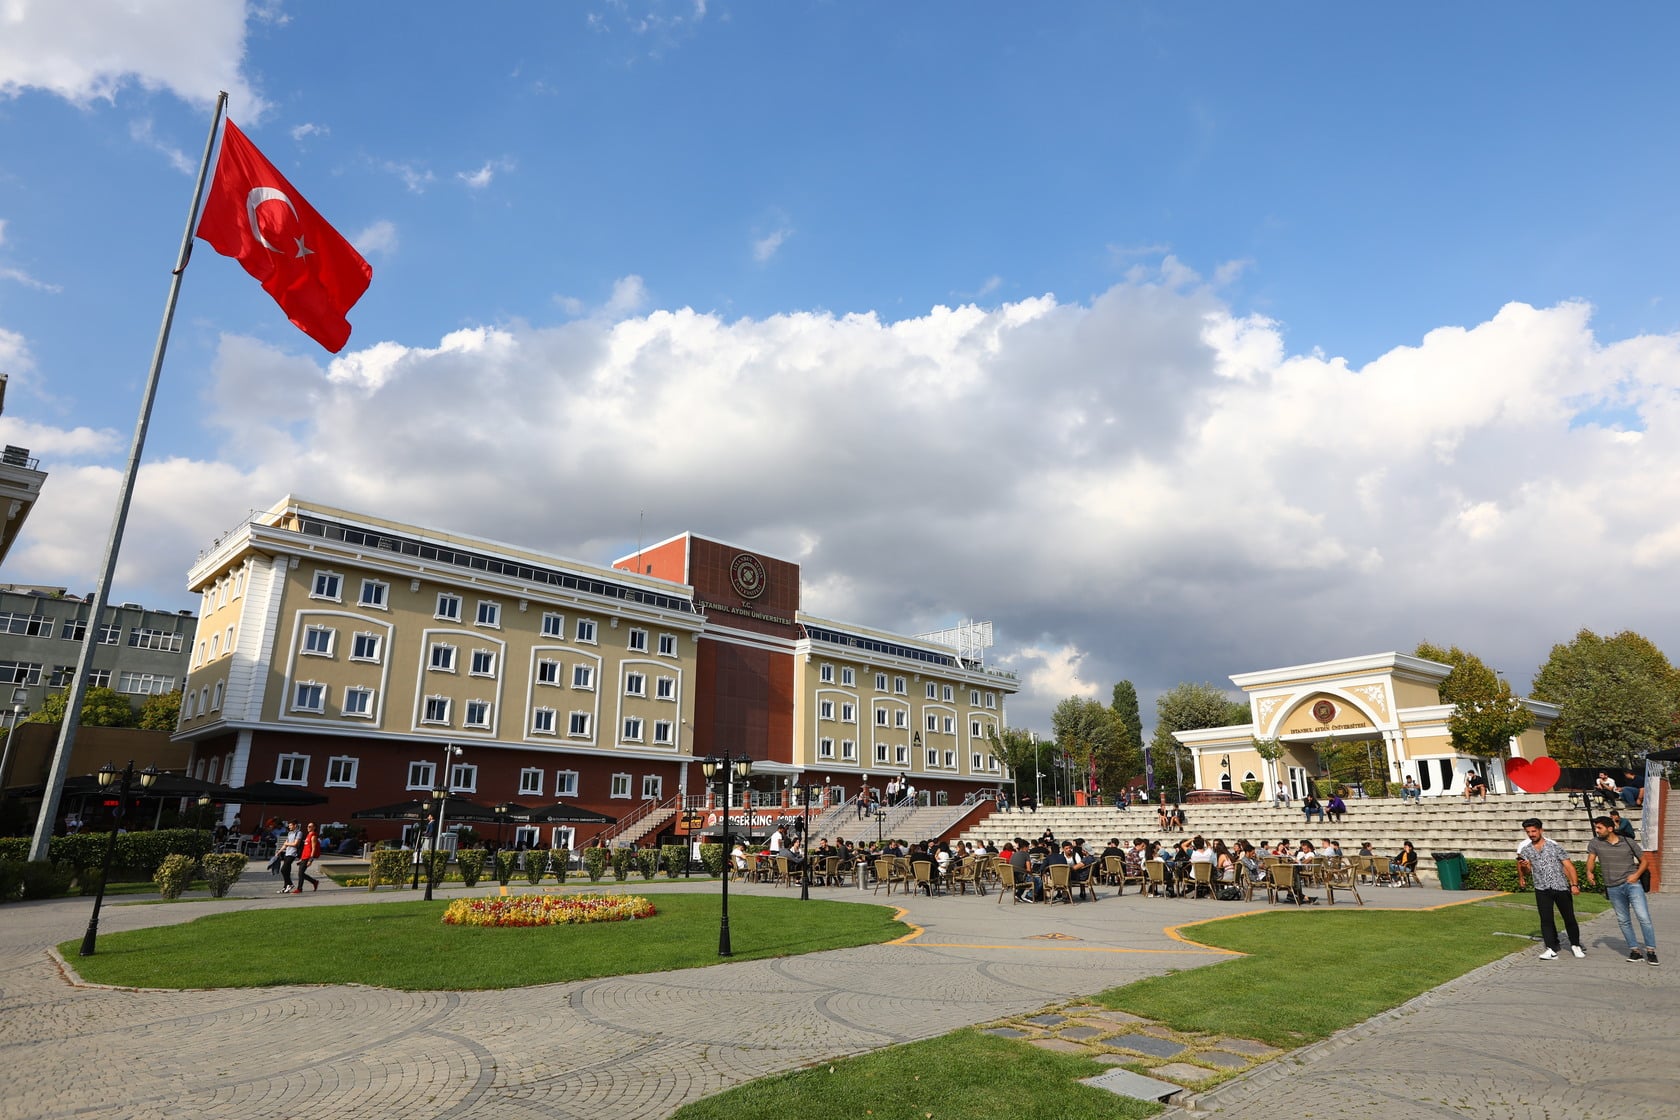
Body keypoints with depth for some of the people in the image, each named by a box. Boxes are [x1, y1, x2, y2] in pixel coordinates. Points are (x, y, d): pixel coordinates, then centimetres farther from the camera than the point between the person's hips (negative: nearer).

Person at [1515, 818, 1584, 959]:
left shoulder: (1554, 846, -2)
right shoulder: (1525, 849, 5)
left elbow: (1568, 866, -3)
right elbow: (1527, 873, 8)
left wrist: (1574, 884, -14)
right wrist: (1524, 867, -15)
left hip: (1561, 887, -1)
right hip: (1542, 890, 1)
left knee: (1569, 918, 9)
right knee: (1546, 920, -3)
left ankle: (1575, 945, 28)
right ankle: (1551, 949, -2)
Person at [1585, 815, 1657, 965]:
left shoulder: (1628, 842, -1)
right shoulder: (1595, 843, 0)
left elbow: (1644, 860, 8)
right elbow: (1591, 860, -6)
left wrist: (1637, 874, -9)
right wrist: (1589, 872, -26)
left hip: (1632, 884, -2)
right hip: (1613, 888, 2)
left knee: (1643, 917, -10)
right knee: (1623, 921, 8)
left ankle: (1651, 951, 0)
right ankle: (1635, 950, 17)